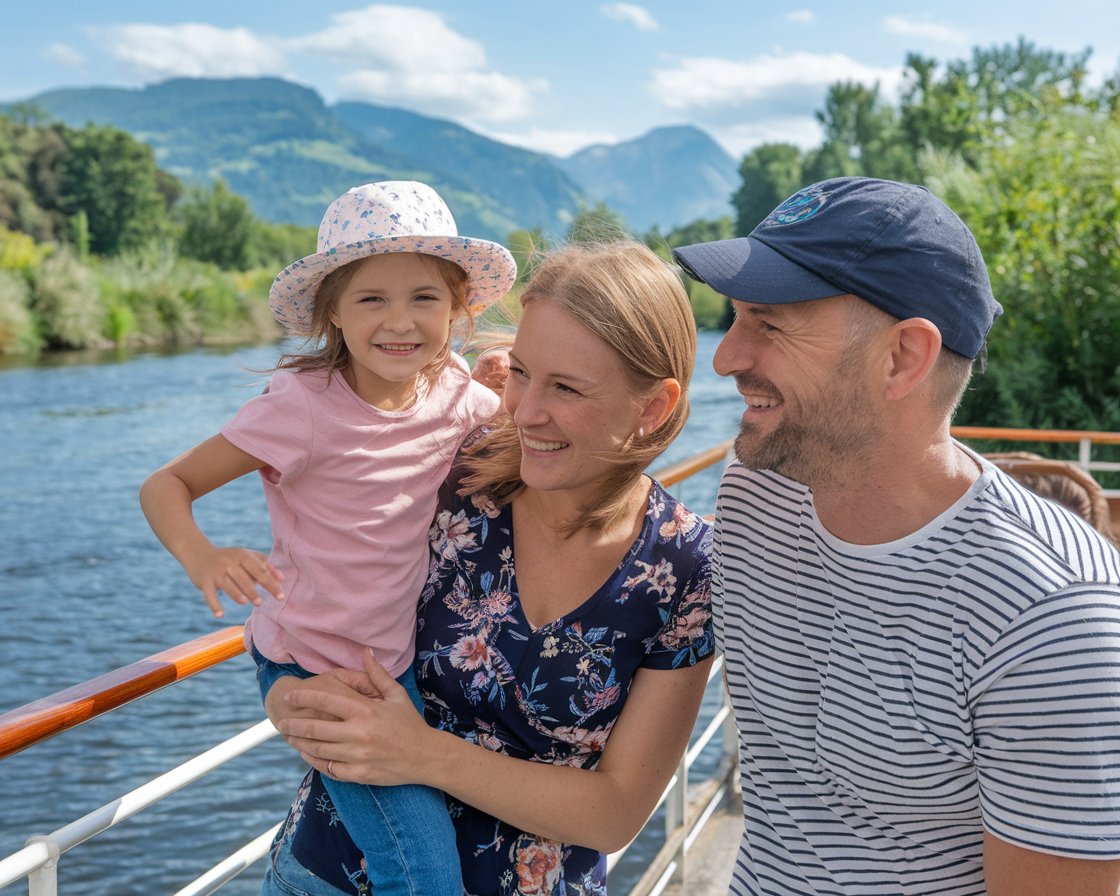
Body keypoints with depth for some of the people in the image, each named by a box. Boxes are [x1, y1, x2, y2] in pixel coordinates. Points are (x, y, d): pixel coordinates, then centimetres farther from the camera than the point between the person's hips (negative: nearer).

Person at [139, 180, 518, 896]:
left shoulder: (455, 393, -7)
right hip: (310, 667, -6)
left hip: (399, 656, 6)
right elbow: (166, 485, -15)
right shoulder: (303, 407, -22)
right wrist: (202, 558, -35)